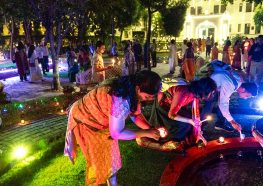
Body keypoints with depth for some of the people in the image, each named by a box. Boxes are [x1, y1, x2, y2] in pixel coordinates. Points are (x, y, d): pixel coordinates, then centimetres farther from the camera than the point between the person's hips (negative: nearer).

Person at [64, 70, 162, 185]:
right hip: (84, 118, -8)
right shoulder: (120, 100, -41)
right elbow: (116, 133, -33)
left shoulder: (133, 92, -14)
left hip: (100, 119, 8)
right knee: (98, 159, 5)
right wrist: (146, 133, -28)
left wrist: (151, 128, -16)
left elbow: (135, 114, 0)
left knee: (111, 155, 16)